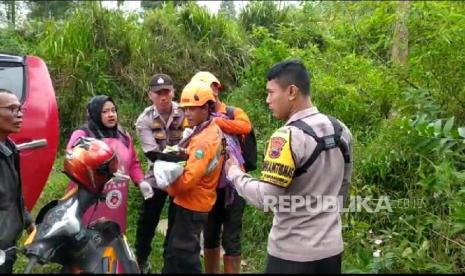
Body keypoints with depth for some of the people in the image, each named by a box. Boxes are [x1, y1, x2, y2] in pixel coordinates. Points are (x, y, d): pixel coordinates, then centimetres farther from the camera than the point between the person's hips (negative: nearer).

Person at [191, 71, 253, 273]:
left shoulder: (234, 113, -4)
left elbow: (246, 126, -27)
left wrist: (215, 121, -29)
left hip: (231, 184, -3)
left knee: (230, 240, 4)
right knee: (210, 236, 19)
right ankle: (211, 271, 37)